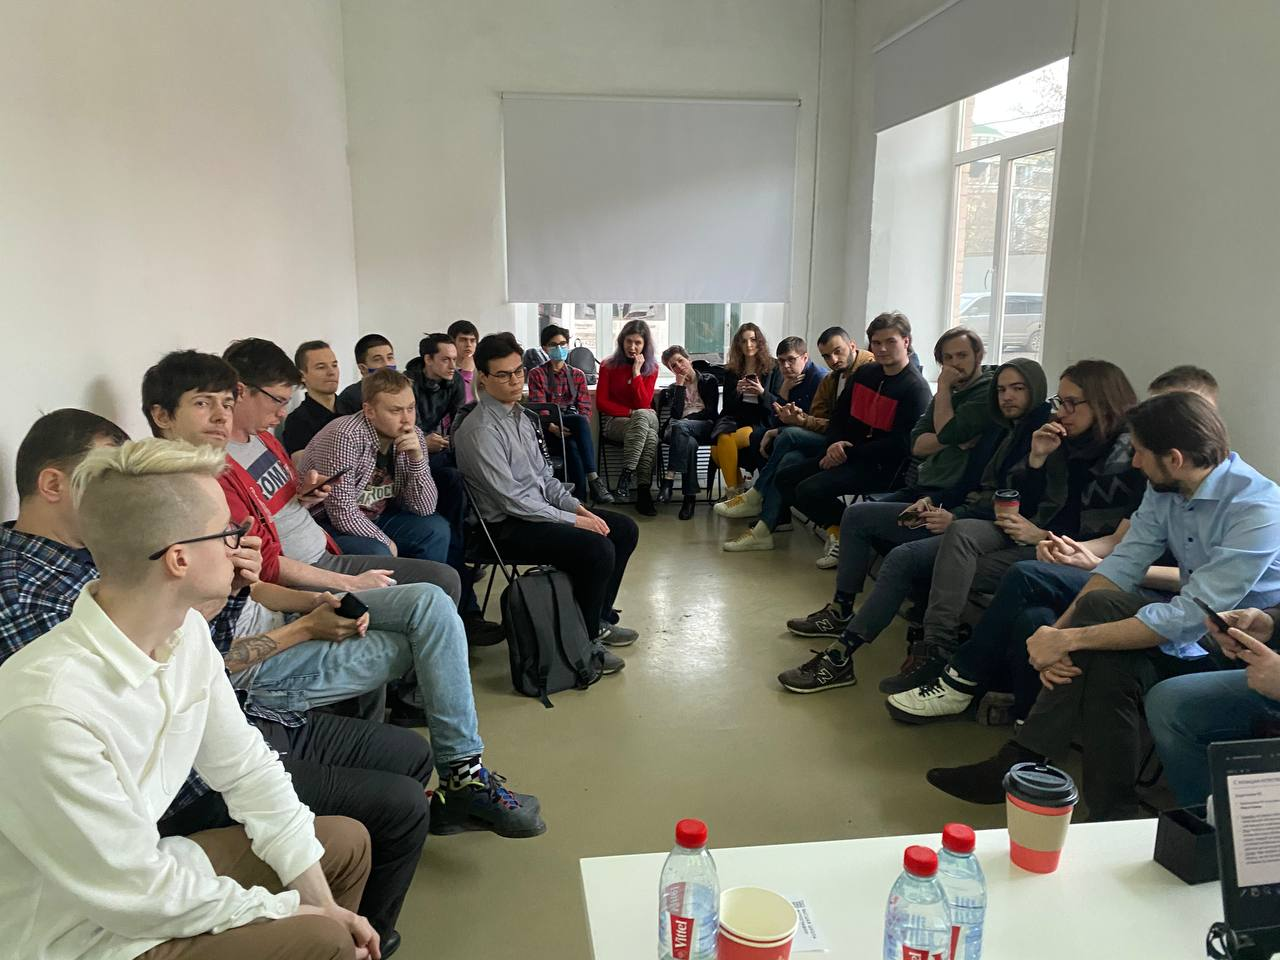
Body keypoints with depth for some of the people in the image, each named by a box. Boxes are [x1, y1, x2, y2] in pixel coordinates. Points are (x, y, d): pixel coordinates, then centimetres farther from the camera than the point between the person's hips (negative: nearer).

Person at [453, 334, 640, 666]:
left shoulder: (519, 415, 11)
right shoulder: (480, 430, -19)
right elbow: (511, 499, -22)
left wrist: (579, 508, 0)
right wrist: (573, 521, -18)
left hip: (540, 509, 10)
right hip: (508, 527, -10)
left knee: (624, 529, 7)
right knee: (597, 548, -26)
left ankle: (598, 620, 19)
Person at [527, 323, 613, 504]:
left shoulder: (577, 375, 20)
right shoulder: (537, 374, 11)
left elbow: (585, 408, 9)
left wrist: (581, 425, -14)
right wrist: (551, 425, -24)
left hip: (573, 427, 3)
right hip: (550, 428, -3)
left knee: (572, 446, -36)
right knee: (580, 421, -37)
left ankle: (581, 494, -42)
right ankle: (593, 479, -45)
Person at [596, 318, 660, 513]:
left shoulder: (651, 368, 5)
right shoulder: (608, 366, 3)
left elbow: (643, 405, -7)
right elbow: (602, 402, -2)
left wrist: (636, 372, -13)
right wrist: (630, 413, -13)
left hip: (646, 420, 2)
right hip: (614, 421, -2)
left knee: (642, 416, -38)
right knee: (649, 436, -35)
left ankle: (626, 476, -40)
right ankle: (643, 492, -37)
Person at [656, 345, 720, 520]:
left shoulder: (708, 380, 17)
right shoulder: (673, 388, 24)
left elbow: (711, 412, 4)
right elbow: (676, 414, 2)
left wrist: (686, 418, -2)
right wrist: (680, 385, 4)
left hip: (705, 428, -2)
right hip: (678, 430, 2)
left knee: (679, 425, -37)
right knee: (690, 443, -38)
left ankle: (669, 479, -47)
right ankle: (689, 497, -44)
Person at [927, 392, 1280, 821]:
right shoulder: (1165, 489, -1)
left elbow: (1188, 618, -30)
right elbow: (1124, 564, -4)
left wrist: (1069, 638, -30)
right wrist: (1058, 633, -20)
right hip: (1198, 627, 6)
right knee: (1105, 660, -26)